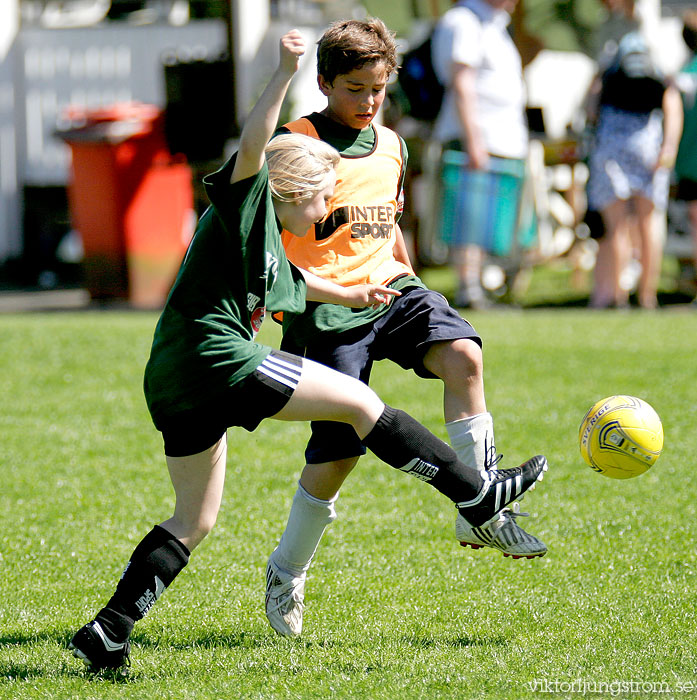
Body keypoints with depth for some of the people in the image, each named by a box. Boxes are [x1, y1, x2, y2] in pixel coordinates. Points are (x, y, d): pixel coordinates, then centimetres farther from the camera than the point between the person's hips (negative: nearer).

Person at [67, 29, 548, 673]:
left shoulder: (269, 243, 25)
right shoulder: (245, 201, -3)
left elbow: (287, 282, 46)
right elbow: (253, 145, -23)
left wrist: (348, 295, 56)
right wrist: (285, 73, -30)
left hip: (176, 388, 10)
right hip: (220, 362, -10)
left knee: (194, 522, 16)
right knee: (359, 401, -3)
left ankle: (108, 633, 11)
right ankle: (476, 496, 1)